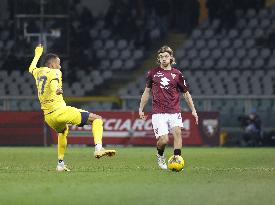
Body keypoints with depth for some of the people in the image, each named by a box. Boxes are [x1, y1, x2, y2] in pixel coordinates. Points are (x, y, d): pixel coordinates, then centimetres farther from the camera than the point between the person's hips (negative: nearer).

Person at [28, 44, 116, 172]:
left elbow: (31, 69, 43)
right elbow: (53, 82, -27)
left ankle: (60, 164, 36)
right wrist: (58, 90, -45)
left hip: (48, 117, 8)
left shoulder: (38, 72, 18)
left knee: (63, 131, 41)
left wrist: (37, 55, 58)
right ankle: (98, 148, -25)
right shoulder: (55, 72, -2)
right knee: (97, 119, -4)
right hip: (59, 111, -8)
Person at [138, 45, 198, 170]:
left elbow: (186, 93, 14)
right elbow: (147, 91, 19)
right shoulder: (153, 73, 8)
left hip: (174, 111, 1)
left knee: (177, 132, -24)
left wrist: (193, 110, 9)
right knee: (163, 140, -11)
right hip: (158, 113, 0)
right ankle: (160, 156, 21)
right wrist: (141, 109, 16)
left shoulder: (177, 74, 6)